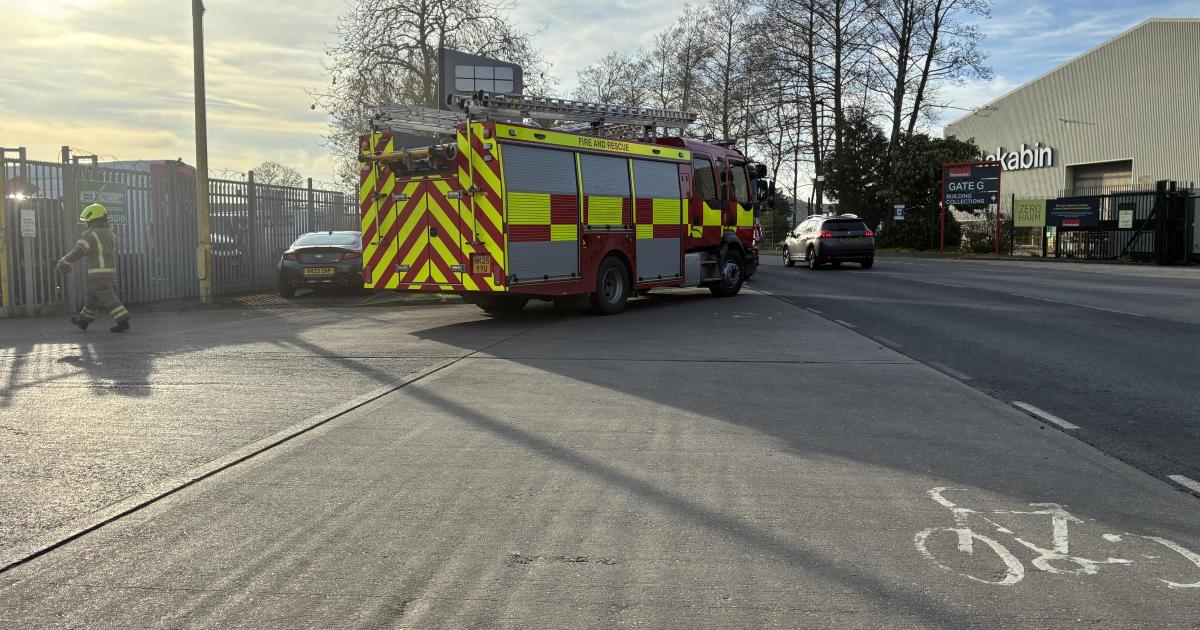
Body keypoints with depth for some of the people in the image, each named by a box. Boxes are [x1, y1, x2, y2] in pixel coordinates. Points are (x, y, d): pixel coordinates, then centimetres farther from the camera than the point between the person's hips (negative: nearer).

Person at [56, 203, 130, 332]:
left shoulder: (89, 235, -11)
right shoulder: (110, 233, 11)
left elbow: (77, 253, -13)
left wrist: (63, 262, 1)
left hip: (98, 273, -8)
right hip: (111, 271, 8)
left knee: (108, 298, -9)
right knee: (93, 297, 19)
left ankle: (123, 321, -16)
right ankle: (84, 321, 31)